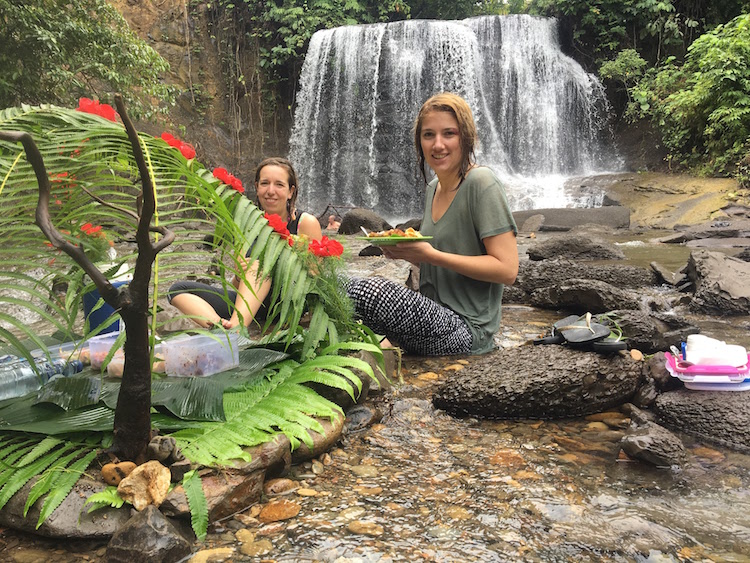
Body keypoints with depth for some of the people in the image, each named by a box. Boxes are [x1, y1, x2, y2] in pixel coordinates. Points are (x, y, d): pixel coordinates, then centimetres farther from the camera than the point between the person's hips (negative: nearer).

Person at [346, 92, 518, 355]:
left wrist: (431, 255, -20)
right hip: (438, 316, 8)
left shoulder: (482, 183, -12)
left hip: (466, 329, -8)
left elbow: (507, 269, -18)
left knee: (360, 290, -27)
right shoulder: (434, 187, 11)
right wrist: (405, 251, -2)